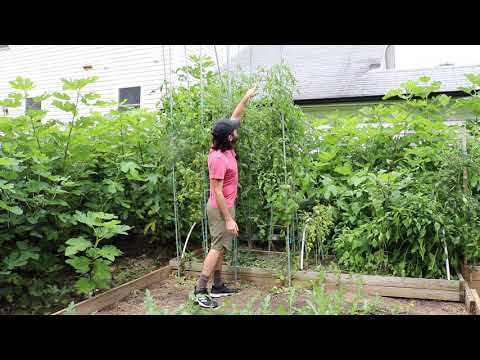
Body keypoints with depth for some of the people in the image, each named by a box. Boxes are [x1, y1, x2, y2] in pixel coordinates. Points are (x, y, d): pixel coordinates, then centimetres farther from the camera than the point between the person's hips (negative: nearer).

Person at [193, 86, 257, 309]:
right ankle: (200, 290, 0)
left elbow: (234, 118, 16)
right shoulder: (219, 159, -24)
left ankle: (218, 287, 22)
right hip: (220, 209, -9)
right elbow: (217, 193, -24)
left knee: (220, 247, 13)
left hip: (225, 206, 9)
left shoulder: (226, 148, 2)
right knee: (217, 248, -6)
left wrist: (246, 98, 18)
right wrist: (229, 219, -24)